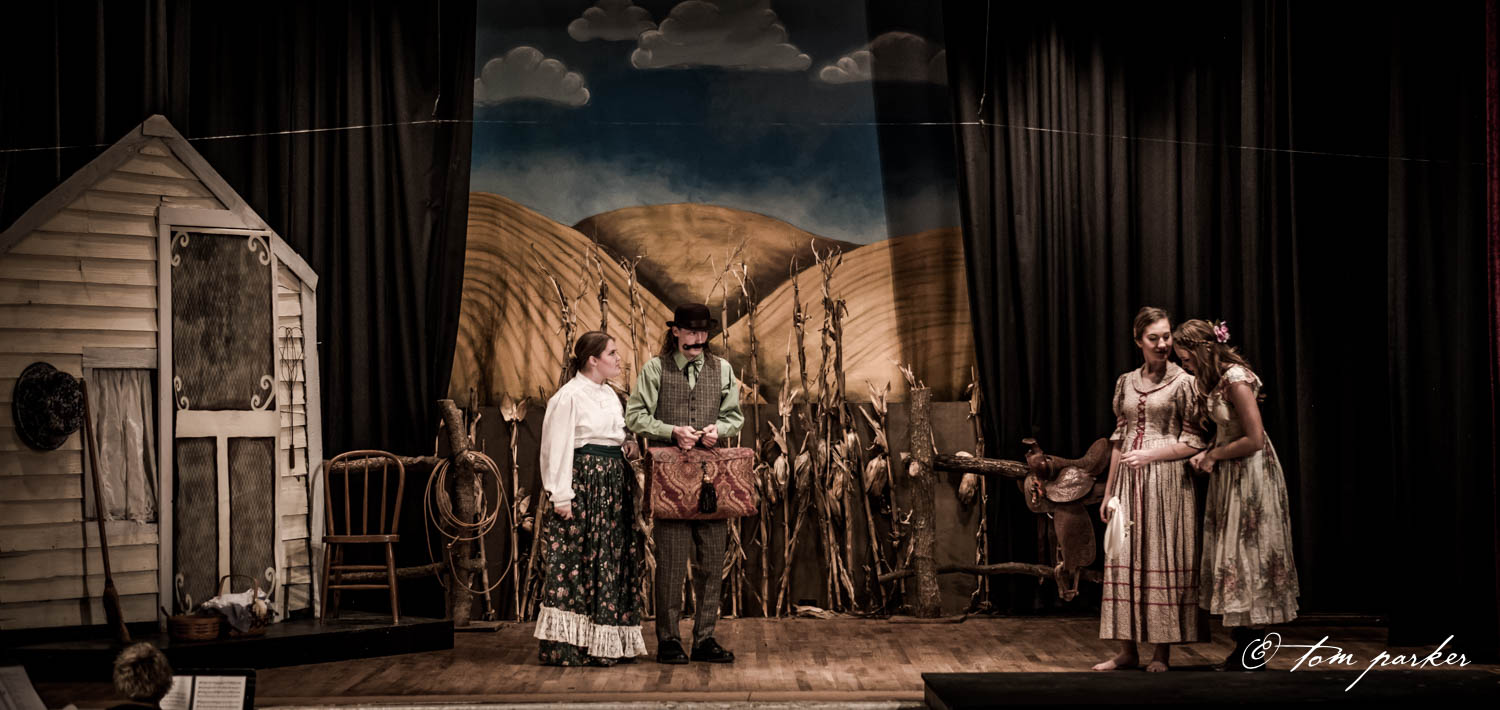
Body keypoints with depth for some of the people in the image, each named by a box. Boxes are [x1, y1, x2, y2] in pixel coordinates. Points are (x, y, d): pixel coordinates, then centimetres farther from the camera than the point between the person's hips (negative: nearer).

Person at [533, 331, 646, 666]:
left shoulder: (609, 394, 16)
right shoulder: (569, 396, -9)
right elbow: (557, 447, -13)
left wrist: (625, 448, 7)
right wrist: (561, 495, -17)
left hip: (612, 483, 9)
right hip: (583, 483, -9)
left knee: (615, 560, 8)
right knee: (575, 563, -7)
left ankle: (605, 643, 14)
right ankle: (565, 646, -4)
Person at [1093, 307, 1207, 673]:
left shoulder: (1183, 382, -2)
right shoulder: (1125, 383, 12)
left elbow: (1194, 443, -4)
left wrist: (1150, 455, -14)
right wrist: (1108, 491, 14)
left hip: (1167, 481, -5)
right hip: (1129, 482, 5)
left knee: (1163, 560, -2)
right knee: (1124, 560, 2)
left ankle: (1162, 652, 5)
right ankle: (1127, 650, 7)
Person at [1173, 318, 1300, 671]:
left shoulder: (1236, 379, -20)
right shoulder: (1215, 379, 8)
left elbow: (1254, 439, -22)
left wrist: (1214, 456, -11)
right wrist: (1206, 454, 1)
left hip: (1250, 476, -9)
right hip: (1228, 479, 9)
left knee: (1243, 557, -3)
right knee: (1232, 559, 8)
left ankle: (1249, 653, 5)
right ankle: (1244, 646, 13)